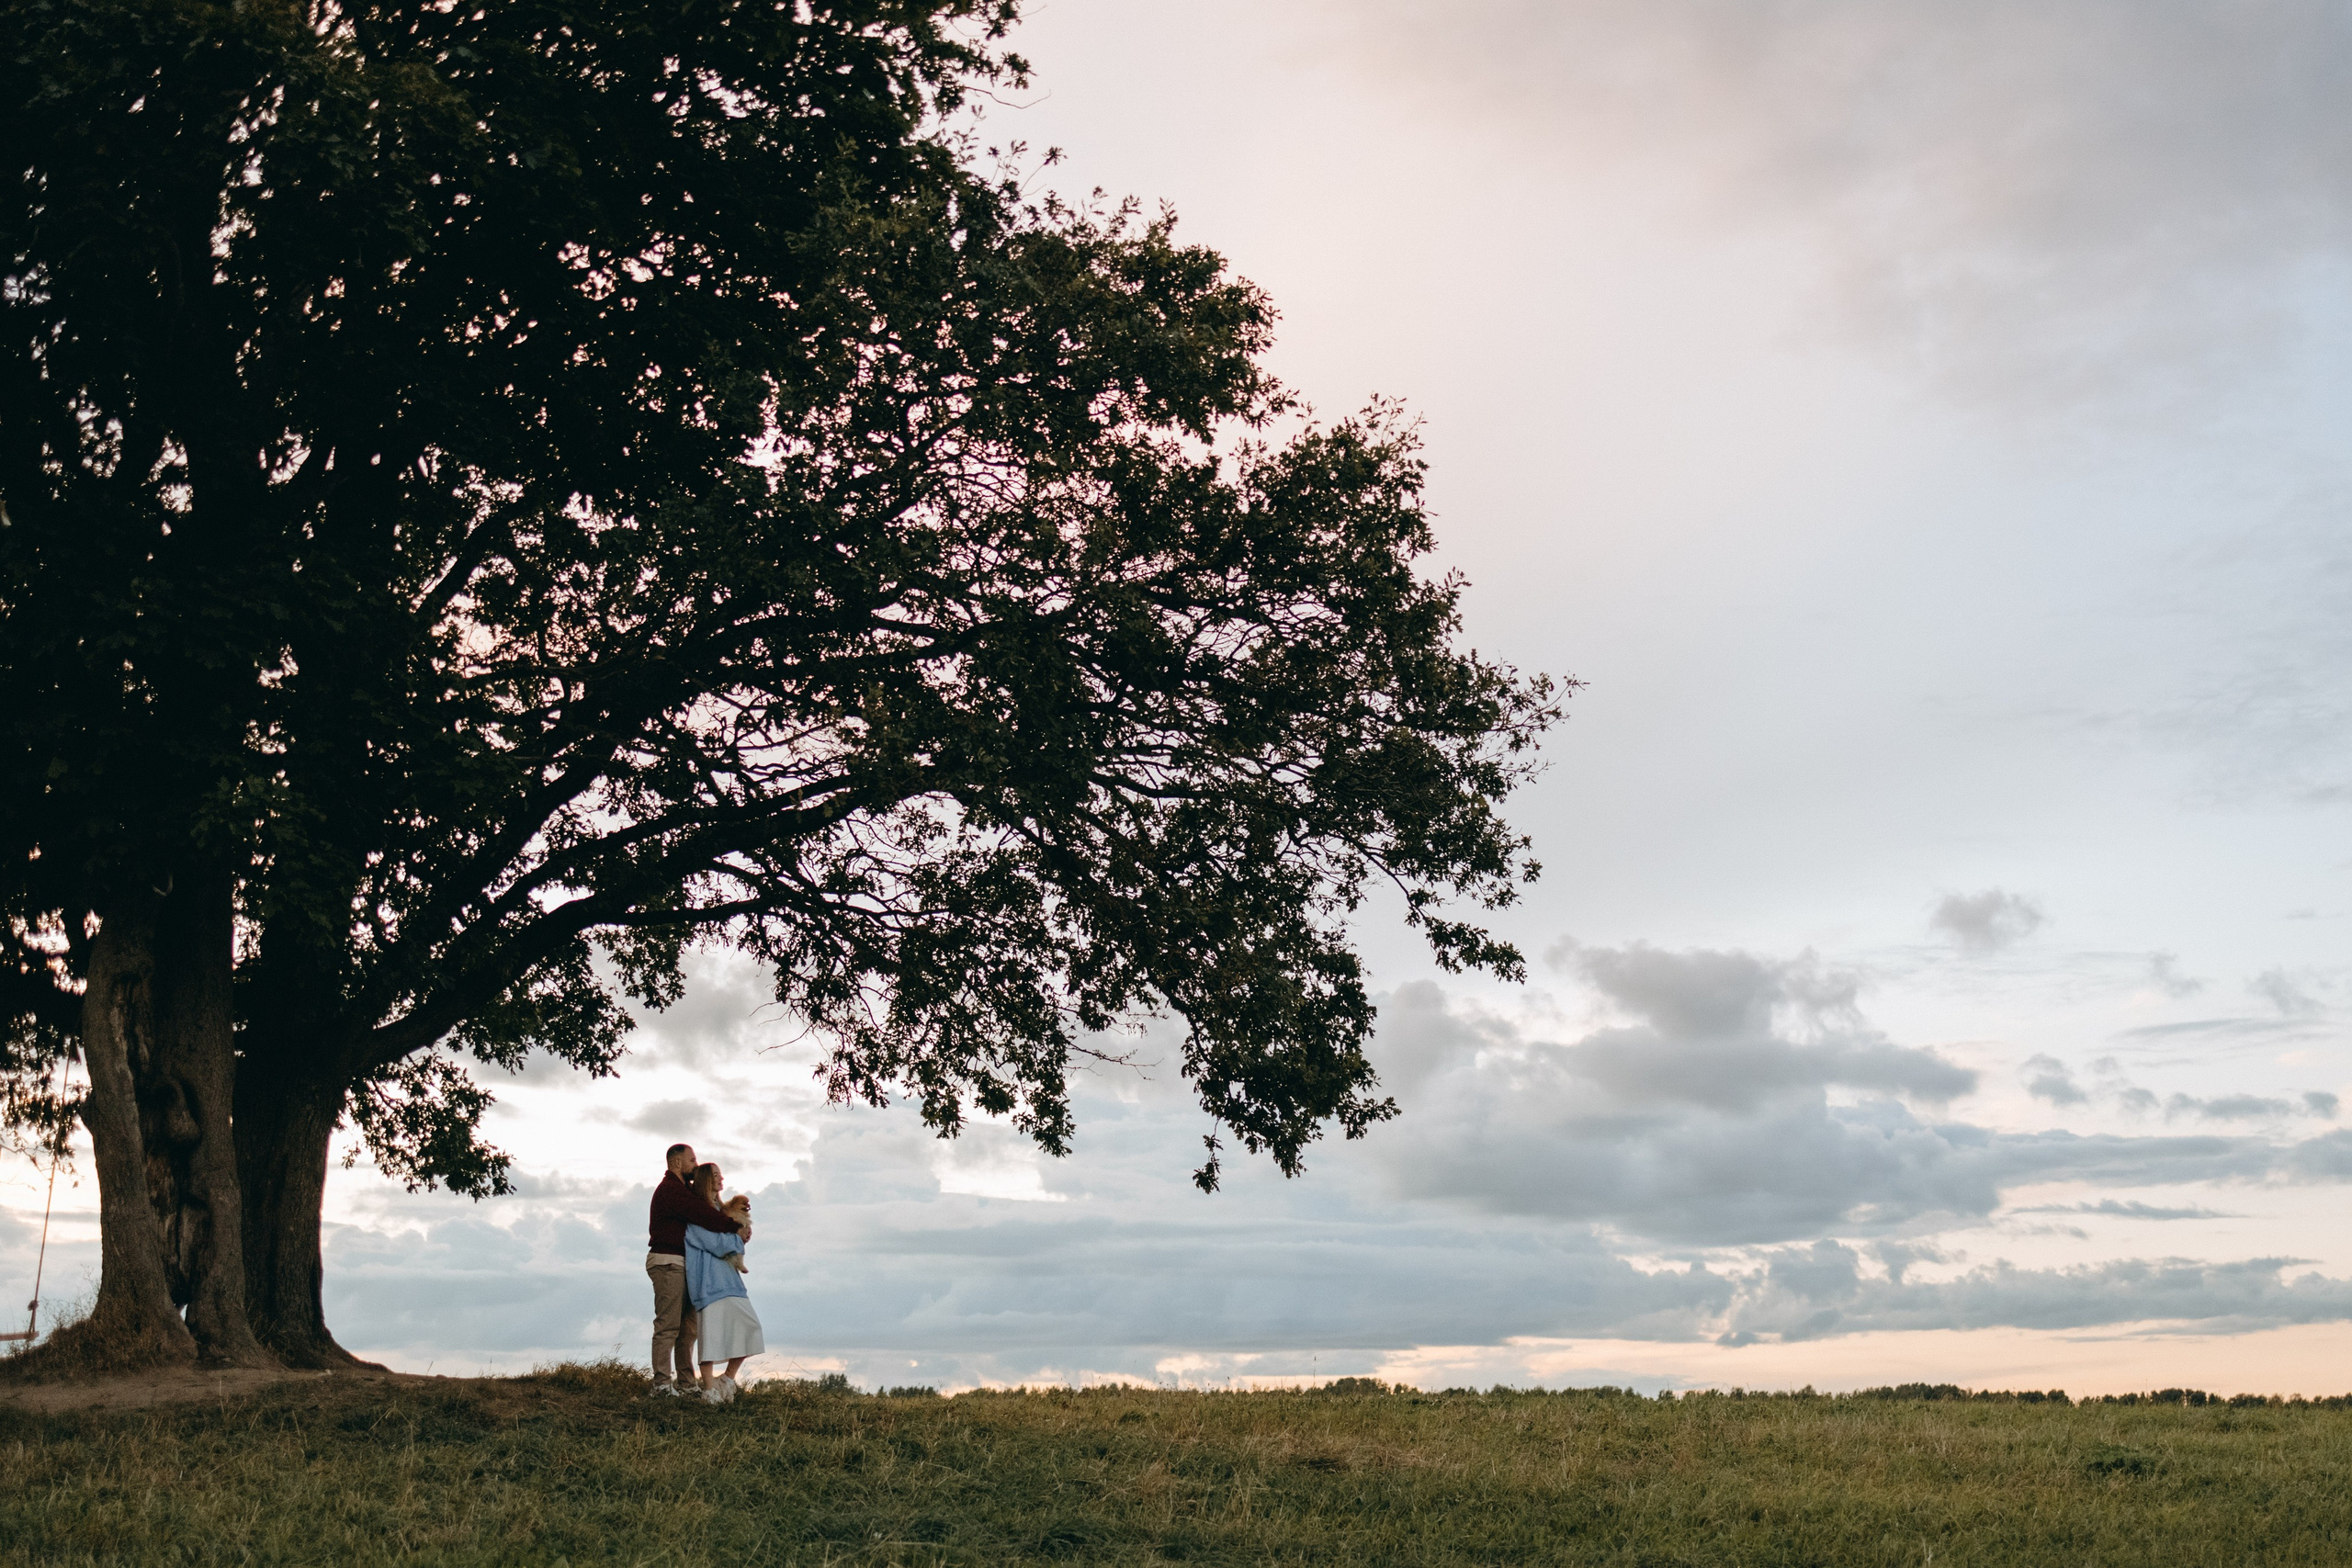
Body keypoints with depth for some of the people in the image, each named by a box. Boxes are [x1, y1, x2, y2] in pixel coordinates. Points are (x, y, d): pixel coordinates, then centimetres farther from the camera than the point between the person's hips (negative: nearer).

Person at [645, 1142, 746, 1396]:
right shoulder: (670, 1189, -13)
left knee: (689, 1324, 9)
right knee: (668, 1324, -10)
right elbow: (702, 1215, -22)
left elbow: (702, 1211, 16)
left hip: (679, 1264, 10)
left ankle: (685, 1382, 12)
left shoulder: (681, 1189, 21)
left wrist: (736, 1222, -1)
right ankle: (662, 1383, -9)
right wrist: (735, 1227, -17)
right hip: (667, 1261, -10)